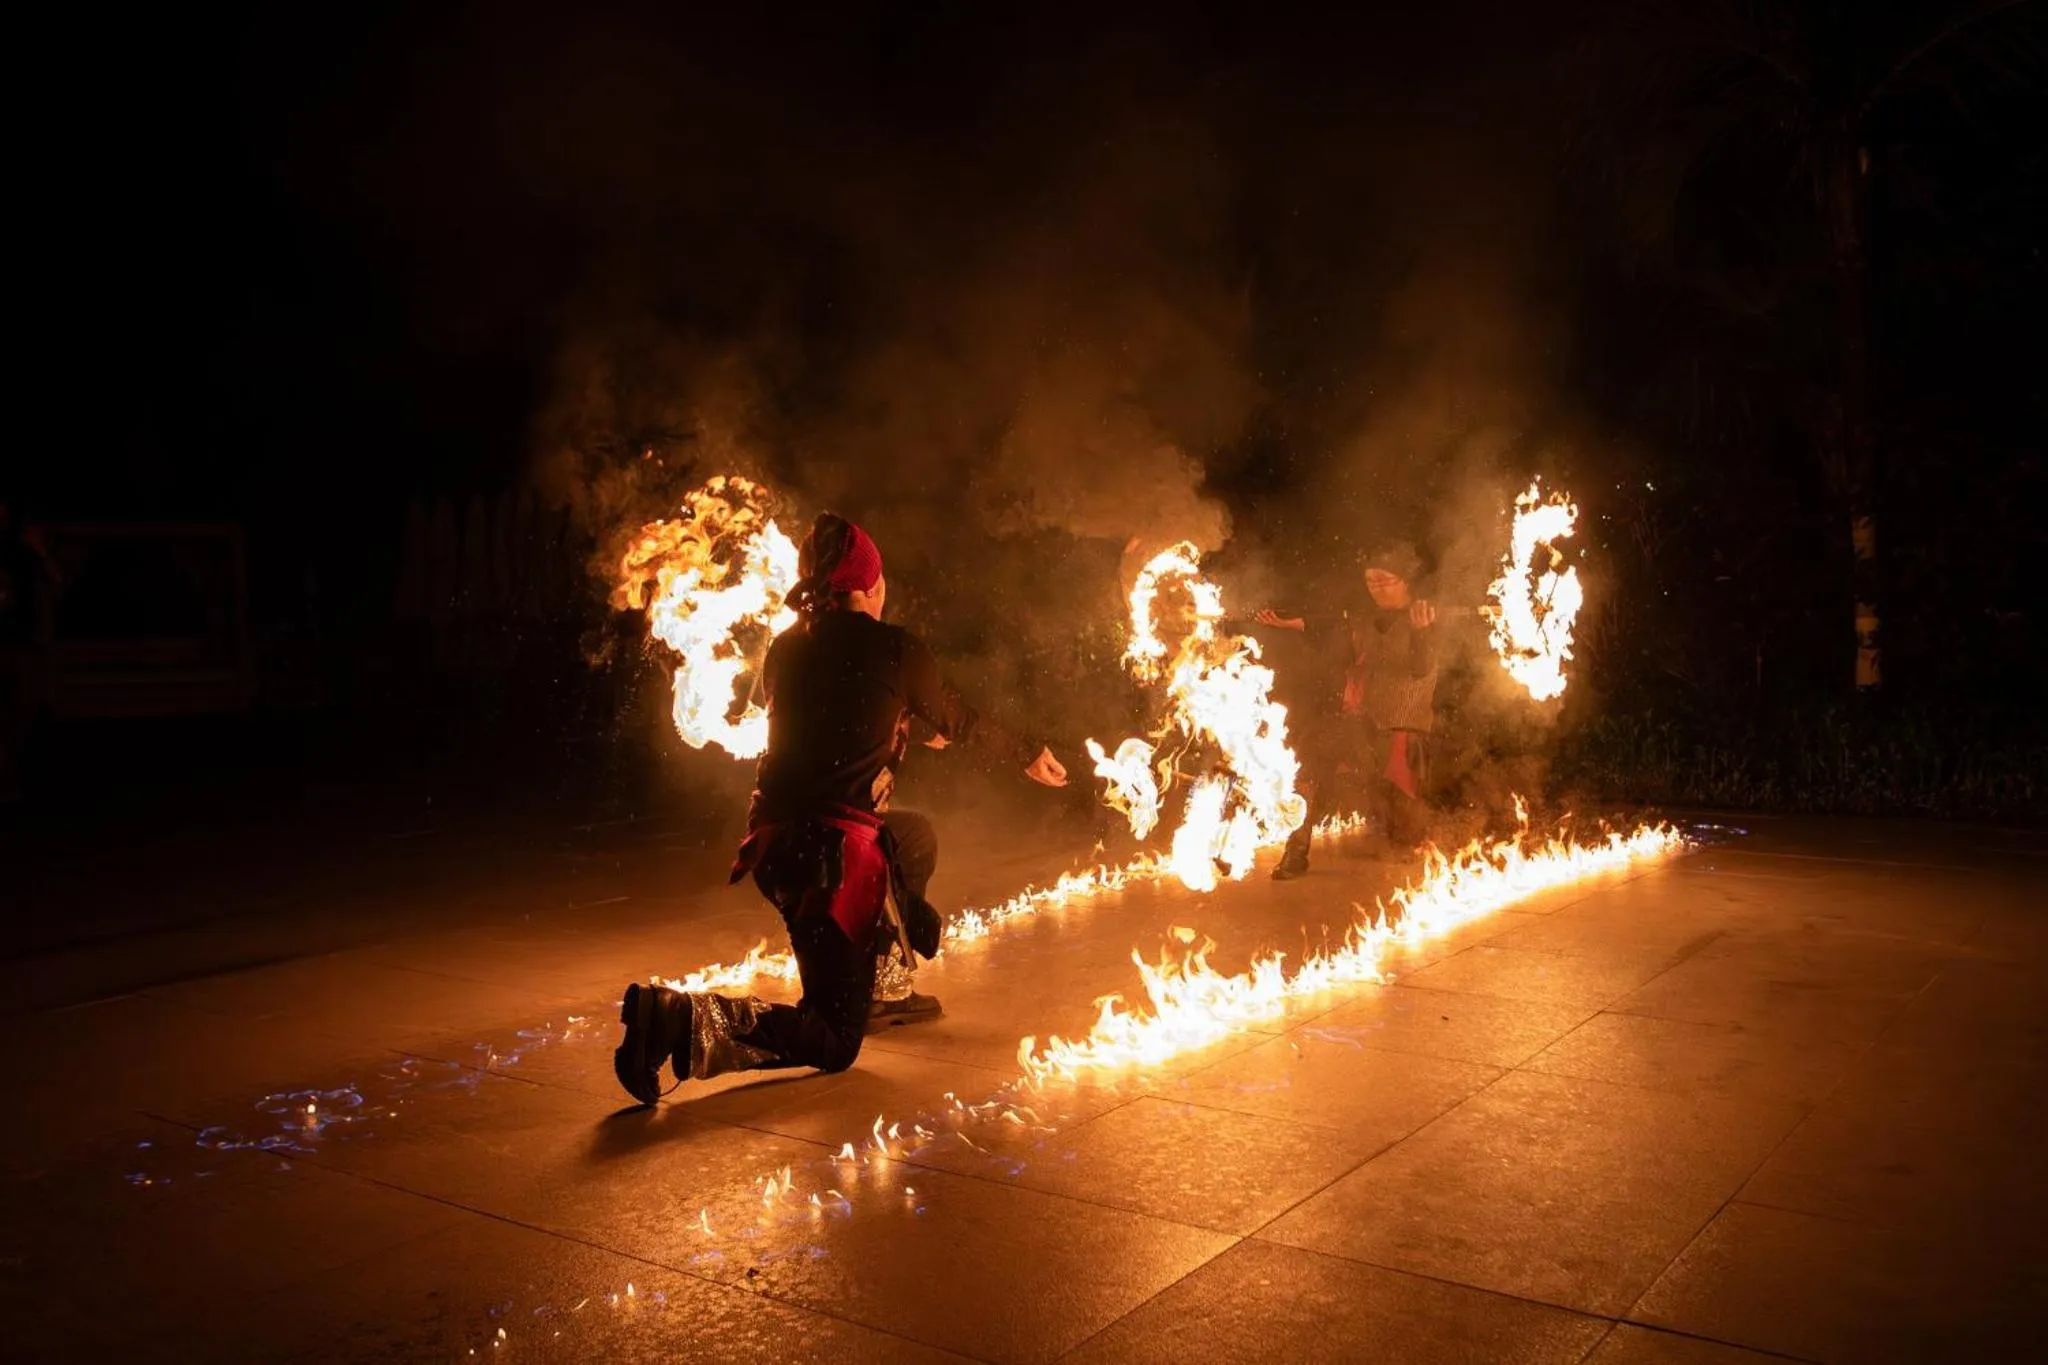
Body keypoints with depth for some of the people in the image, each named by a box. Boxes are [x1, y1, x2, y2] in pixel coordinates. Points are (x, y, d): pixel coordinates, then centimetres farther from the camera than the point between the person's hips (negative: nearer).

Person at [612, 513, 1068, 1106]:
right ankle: (680, 1016, -18)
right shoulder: (895, 649, -4)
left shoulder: (784, 650, 11)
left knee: (915, 835, 33)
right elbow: (960, 723, 11)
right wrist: (1028, 755, 31)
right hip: (830, 852, -7)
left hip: (775, 840, 7)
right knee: (833, 1043, 3)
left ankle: (880, 984, 37)